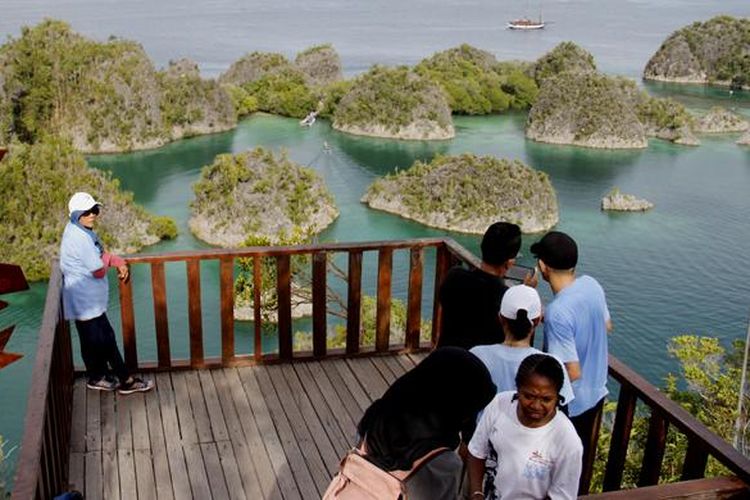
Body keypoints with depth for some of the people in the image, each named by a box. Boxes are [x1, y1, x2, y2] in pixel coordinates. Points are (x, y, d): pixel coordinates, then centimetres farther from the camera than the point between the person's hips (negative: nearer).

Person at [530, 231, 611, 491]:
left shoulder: (557, 312, -33)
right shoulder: (592, 284, -10)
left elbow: (572, 373, -28)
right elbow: (606, 325, 8)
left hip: (569, 404, -7)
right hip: (595, 392, 7)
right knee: (582, 459, 27)